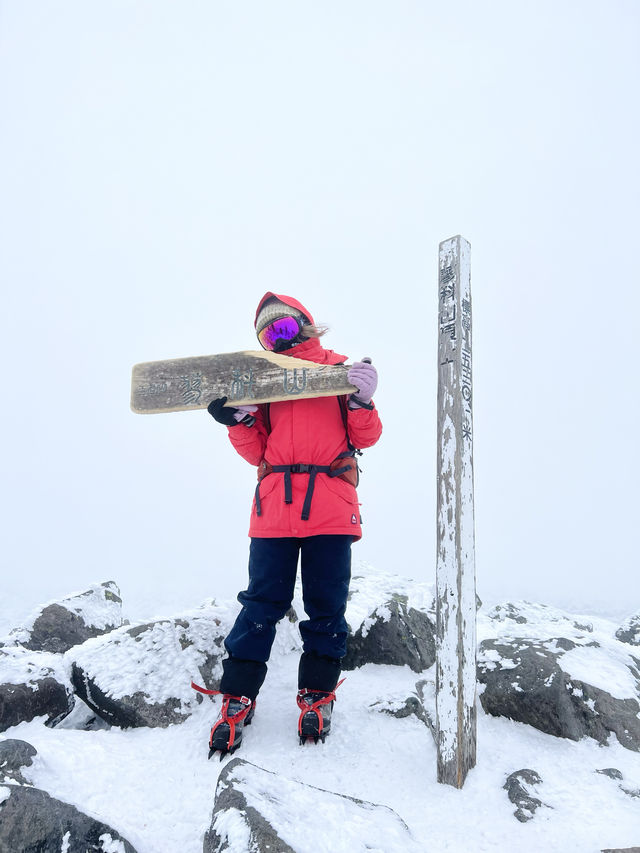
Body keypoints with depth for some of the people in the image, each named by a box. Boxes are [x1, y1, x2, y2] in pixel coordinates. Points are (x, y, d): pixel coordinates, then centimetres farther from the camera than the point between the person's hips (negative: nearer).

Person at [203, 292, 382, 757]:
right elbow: (257, 452, 14)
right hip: (274, 505, 1)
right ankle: (238, 699, 10)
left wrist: (362, 402, -11)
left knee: (326, 603, 4)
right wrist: (239, 422, -4)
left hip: (330, 506, -1)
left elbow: (366, 437, 7)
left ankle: (317, 694, 19)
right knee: (263, 602, 0)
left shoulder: (341, 368, 13)